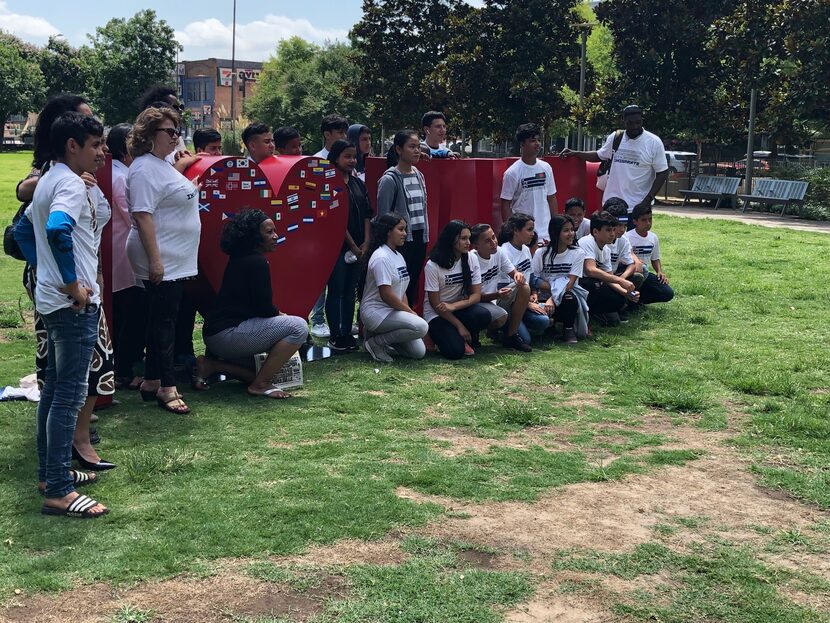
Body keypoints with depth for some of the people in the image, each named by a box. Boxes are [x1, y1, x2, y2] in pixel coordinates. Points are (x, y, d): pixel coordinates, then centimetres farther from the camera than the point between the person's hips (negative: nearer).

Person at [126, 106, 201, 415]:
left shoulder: (163, 165, 15)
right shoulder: (145, 169, -16)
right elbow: (142, 215, -23)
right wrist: (155, 260, -26)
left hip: (175, 260, 10)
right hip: (162, 261, -10)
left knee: (162, 320, 14)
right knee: (163, 322, -4)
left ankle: (151, 382, 22)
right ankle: (167, 388, 3)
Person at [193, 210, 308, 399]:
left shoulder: (240, 259, 16)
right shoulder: (257, 262, -14)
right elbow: (264, 309, -15)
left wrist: (279, 314, 10)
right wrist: (284, 316, 4)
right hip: (227, 333, -11)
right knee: (299, 327, -19)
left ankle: (210, 365, 13)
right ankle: (259, 385, -12)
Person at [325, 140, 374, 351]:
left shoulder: (358, 183, 13)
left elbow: (367, 214, 12)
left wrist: (366, 242, 1)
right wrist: (352, 246, -11)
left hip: (358, 248, 7)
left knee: (350, 291, 11)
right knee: (336, 290, -1)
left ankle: (347, 333, 18)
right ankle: (336, 336, 5)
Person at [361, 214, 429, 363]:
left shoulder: (399, 256, 12)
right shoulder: (381, 258, -17)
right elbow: (386, 295, -22)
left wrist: (408, 311, -2)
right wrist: (410, 312, -13)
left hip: (393, 312, 9)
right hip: (376, 311, -9)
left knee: (419, 352, -2)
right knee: (421, 326, -27)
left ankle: (381, 335, 14)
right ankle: (375, 342, -11)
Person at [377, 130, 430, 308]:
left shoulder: (419, 176, 12)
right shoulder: (389, 179, -10)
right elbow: (383, 216, -10)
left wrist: (426, 236, 13)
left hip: (419, 238, 7)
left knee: (414, 282, 10)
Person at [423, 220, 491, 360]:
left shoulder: (472, 259, -5)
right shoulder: (433, 265, -17)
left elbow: (476, 295, -6)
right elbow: (435, 304, -12)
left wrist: (453, 306, -24)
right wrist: (459, 325, -16)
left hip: (461, 308, 4)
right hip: (437, 313, -4)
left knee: (483, 315, -29)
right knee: (455, 351, -26)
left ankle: (466, 339, 1)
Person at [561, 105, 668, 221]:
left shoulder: (654, 142, -7)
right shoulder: (614, 138, 4)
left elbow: (663, 173, -6)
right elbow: (599, 155, 21)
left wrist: (648, 200, -14)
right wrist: (575, 153, 8)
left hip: (638, 207, -4)